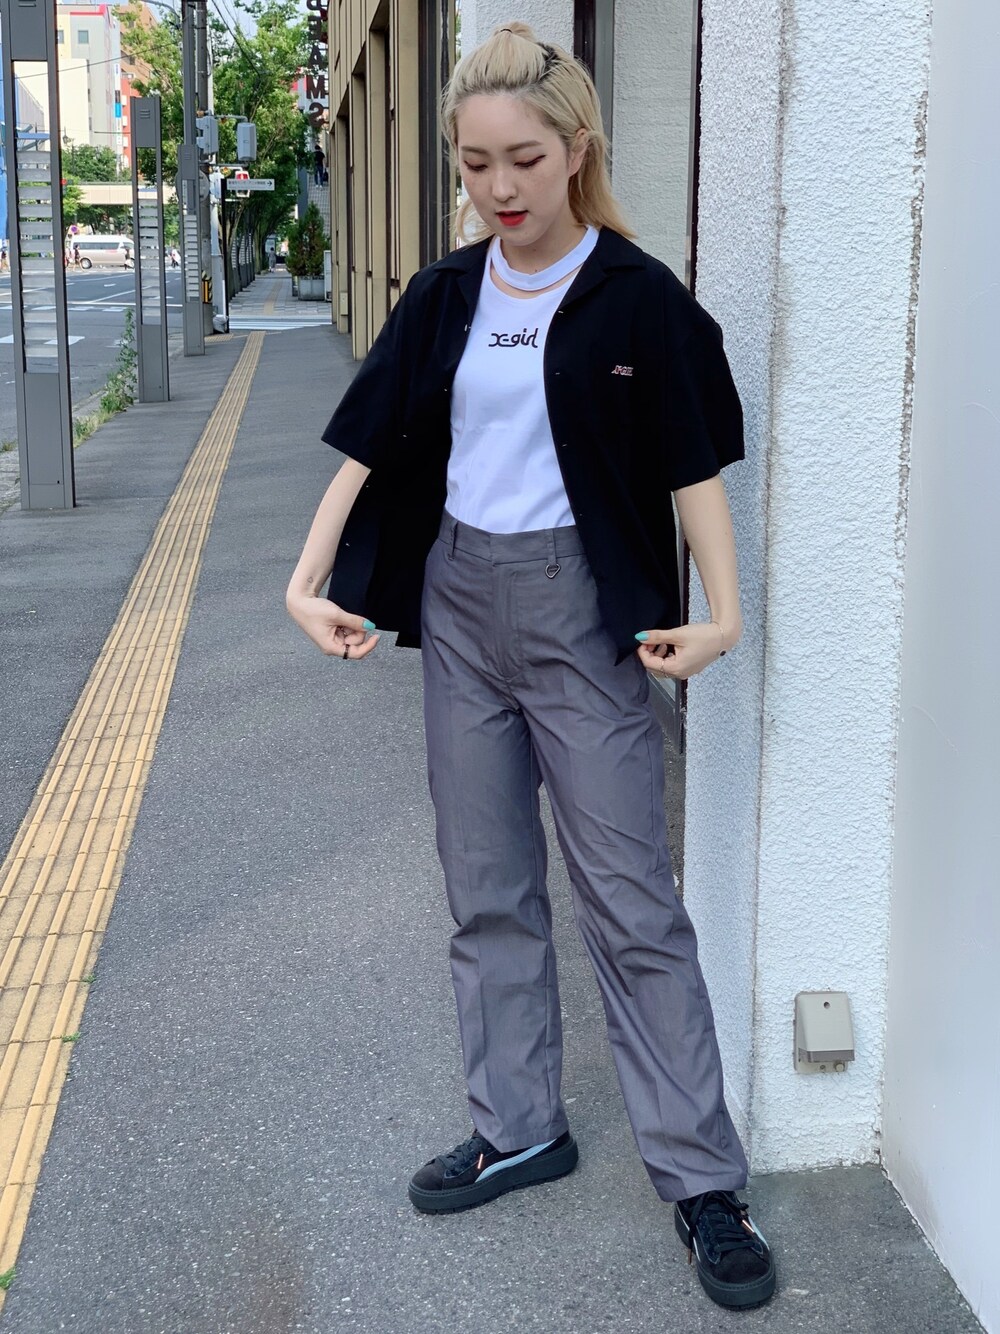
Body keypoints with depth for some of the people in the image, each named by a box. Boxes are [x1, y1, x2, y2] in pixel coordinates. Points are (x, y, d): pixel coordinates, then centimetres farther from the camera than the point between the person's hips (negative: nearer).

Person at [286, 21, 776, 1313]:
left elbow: (694, 467, -8)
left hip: (581, 609, -5)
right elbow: (368, 447, 6)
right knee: (488, 892, 12)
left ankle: (702, 1178, 10)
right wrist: (310, 580, -4)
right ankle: (518, 1129, 27)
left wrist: (722, 614, -18)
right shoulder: (443, 299, 6)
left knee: (630, 901, -1)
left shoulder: (635, 297, -7)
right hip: (457, 600, 5)